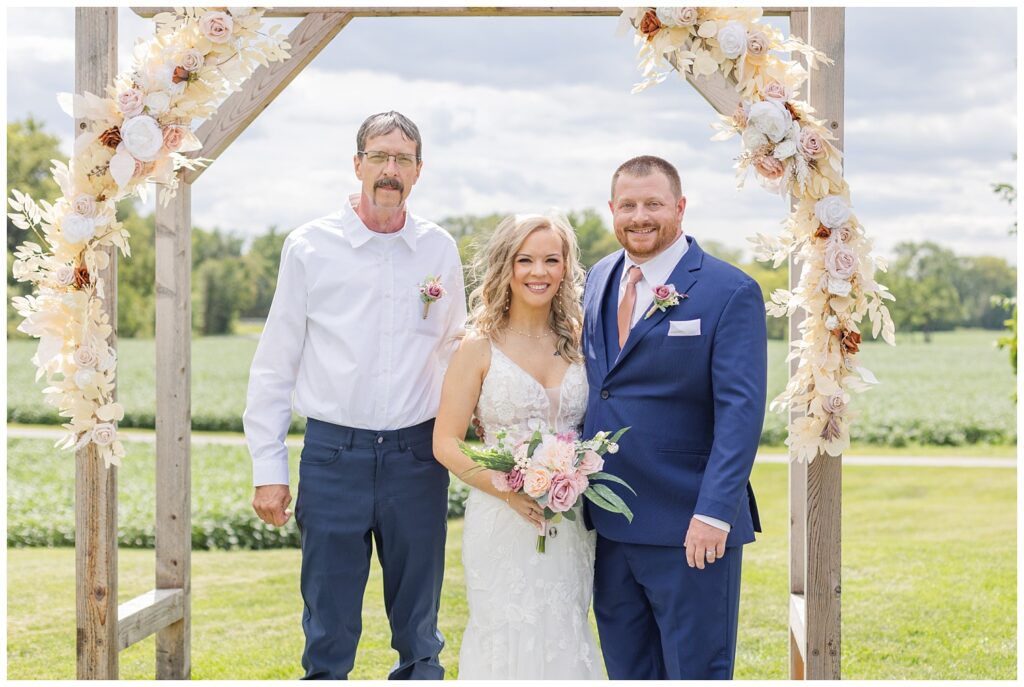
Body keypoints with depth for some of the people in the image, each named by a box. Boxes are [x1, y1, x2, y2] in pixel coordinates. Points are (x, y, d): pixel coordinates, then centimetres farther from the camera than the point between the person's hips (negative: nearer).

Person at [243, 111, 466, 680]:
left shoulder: (440, 250, 6)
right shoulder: (310, 246, 0)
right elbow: (274, 365, 2)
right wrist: (268, 469, -2)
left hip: (418, 455, 2)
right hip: (333, 454, -2)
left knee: (419, 633, 12)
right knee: (328, 631, 4)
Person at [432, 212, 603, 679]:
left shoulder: (577, 339, 8)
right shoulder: (480, 347, -4)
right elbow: (445, 443, -7)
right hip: (503, 523, -3)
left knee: (564, 640, 9)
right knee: (510, 641, 0)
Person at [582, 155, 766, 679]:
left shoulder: (730, 292, -9)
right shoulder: (599, 279, 11)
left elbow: (740, 410, -15)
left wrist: (714, 513, -23)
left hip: (688, 530, -6)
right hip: (608, 525, 6)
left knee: (697, 672, 3)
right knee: (627, 671, 14)